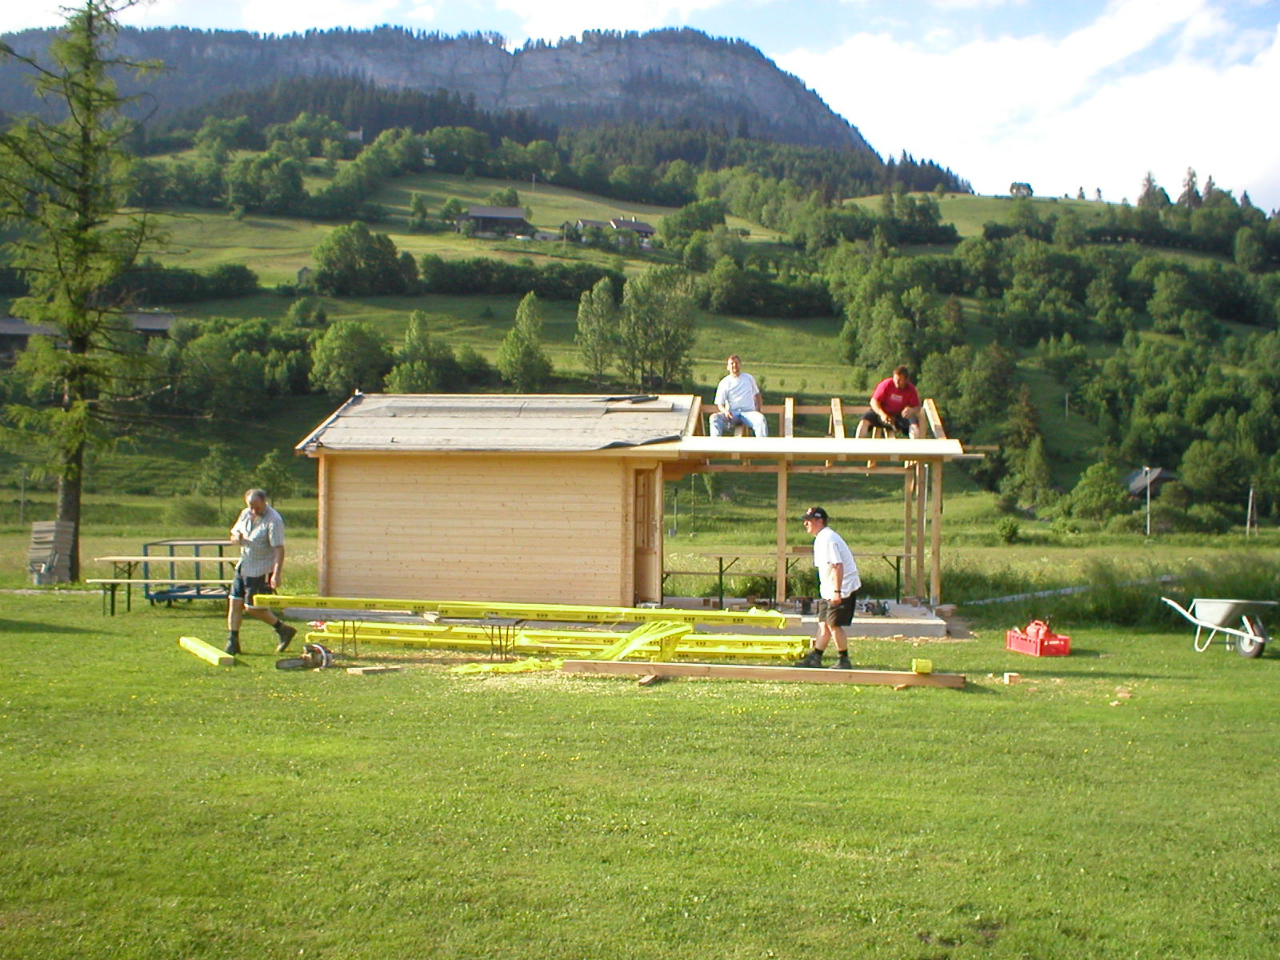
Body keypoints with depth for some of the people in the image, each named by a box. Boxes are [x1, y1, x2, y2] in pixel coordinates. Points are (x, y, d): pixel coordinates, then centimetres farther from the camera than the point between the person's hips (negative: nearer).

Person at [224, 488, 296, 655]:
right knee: (234, 602, 5)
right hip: (243, 566, 8)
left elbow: (279, 549, -22)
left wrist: (276, 575, -29)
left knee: (253, 607, -5)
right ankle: (232, 643, 13)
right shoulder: (245, 514, 6)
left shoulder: (273, 520, -18)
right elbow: (233, 535, 17)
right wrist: (236, 537, -9)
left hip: (262, 571, -8)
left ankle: (283, 629, 12)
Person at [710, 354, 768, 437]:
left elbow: (757, 394, 27)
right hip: (732, 413, 0)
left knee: (761, 419, -34)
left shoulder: (749, 378, 16)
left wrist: (758, 409, 10)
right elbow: (719, 404, 4)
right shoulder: (724, 383, 8)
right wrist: (725, 411, -19)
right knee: (715, 417, -31)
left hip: (748, 412, 0)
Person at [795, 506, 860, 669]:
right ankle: (815, 657, 19)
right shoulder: (820, 539, 14)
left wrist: (837, 592, -28)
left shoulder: (827, 539, -19)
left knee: (834, 624, -6)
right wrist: (829, 590, 23)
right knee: (824, 624, 13)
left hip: (844, 588, -10)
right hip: (828, 590, 10)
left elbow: (838, 566, -26)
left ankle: (844, 661, 3)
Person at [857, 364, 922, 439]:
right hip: (883, 413, -1)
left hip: (900, 415, 1)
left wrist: (912, 410, -31)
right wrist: (882, 414, -30)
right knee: (864, 421, -28)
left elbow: (917, 407, -5)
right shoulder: (886, 384, -13)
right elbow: (874, 401, -12)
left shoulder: (910, 389, -8)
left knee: (914, 425, -28)